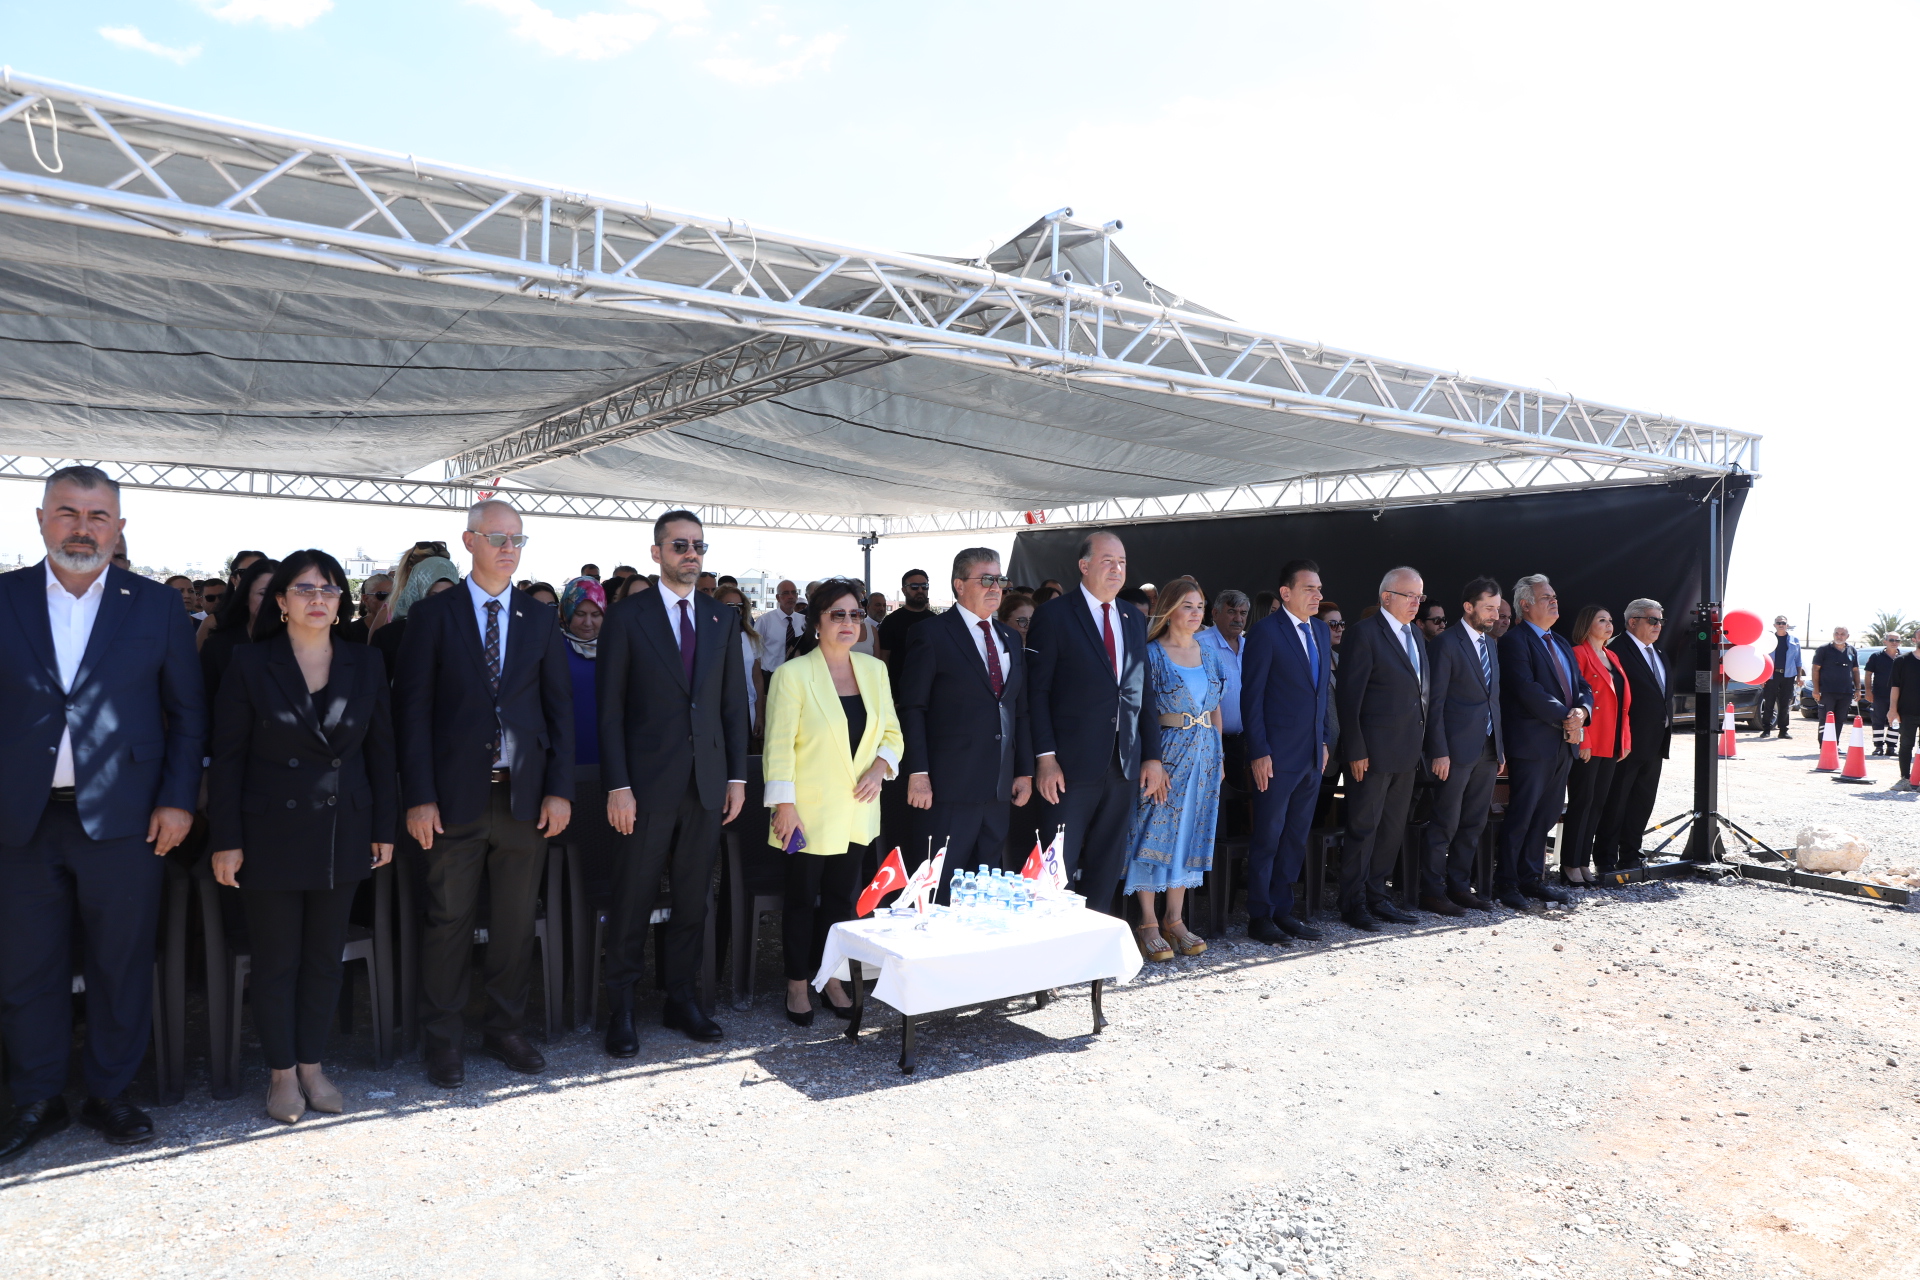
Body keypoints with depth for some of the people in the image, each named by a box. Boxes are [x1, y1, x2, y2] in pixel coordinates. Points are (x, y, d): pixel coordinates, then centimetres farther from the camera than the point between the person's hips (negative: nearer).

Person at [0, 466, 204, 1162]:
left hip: (120, 817, -1)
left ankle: (109, 1093, 24)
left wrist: (178, 799, -2)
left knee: (122, 967, 8)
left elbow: (188, 712, 5)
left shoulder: (157, 606, 3)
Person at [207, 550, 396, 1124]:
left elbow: (380, 749, 6)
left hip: (343, 834, 3)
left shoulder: (366, 664, 3)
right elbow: (227, 754, -5)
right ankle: (282, 1073, 22)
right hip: (272, 834, -2)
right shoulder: (251, 662, -5)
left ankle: (312, 1066, 25)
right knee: (276, 960, 7)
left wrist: (384, 826, 4)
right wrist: (225, 840, -8)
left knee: (325, 957, 11)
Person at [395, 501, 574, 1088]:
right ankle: (443, 1039, 22)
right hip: (456, 794, -2)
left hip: (526, 794, 3)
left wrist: (559, 790, 0)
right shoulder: (433, 615, 1)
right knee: (449, 919, 6)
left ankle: (505, 1028, 26)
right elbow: (413, 708, -3)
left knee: (517, 919, 10)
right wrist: (418, 797, -9)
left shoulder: (542, 619, 8)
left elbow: (559, 707, 7)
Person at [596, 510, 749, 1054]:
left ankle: (680, 998, 25)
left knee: (692, 900, 11)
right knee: (632, 901, 5)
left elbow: (734, 703, 10)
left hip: (708, 782, 4)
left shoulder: (724, 618, 9)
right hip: (649, 783, -3)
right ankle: (621, 1008, 19)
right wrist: (617, 786, -11)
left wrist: (737, 776, 4)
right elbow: (611, 708, -5)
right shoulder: (626, 616, -2)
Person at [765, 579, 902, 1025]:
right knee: (802, 898, 6)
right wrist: (784, 806, -15)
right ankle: (797, 985, 21)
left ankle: (831, 979, 26)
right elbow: (779, 746, -11)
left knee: (842, 897, 11)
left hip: (856, 811, 4)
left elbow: (892, 733, 12)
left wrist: (881, 765, -7)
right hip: (809, 812, -4)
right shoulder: (792, 674, -9)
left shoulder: (874, 669, 6)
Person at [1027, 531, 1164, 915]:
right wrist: (1045, 757, -15)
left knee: (1107, 866, 12)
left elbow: (1143, 692, 13)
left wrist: (1152, 755, 8)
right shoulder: (1053, 614, -4)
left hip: (1125, 765, 5)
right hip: (1072, 765, -5)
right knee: (1058, 867, 1)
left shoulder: (1134, 619, 13)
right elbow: (1037, 691, -8)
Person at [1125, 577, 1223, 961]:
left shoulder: (1208, 655, 10)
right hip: (1165, 752, -6)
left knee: (1189, 836, 9)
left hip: (1204, 754, 6)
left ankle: (1175, 919, 18)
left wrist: (1218, 756, 8)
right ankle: (1148, 923, 7)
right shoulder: (1151, 654, -8)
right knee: (1155, 835, -2)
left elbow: (1215, 710, 15)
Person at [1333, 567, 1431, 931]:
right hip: (1374, 750, -8)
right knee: (1363, 829, 0)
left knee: (1394, 829, 13)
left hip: (1407, 751, 8)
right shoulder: (1364, 633, -10)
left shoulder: (1416, 636, 14)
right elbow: (1349, 696, -14)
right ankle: (1353, 904, 10)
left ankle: (1376, 897, 24)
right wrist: (1355, 751, -17)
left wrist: (1422, 744, 9)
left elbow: (1421, 691, 17)